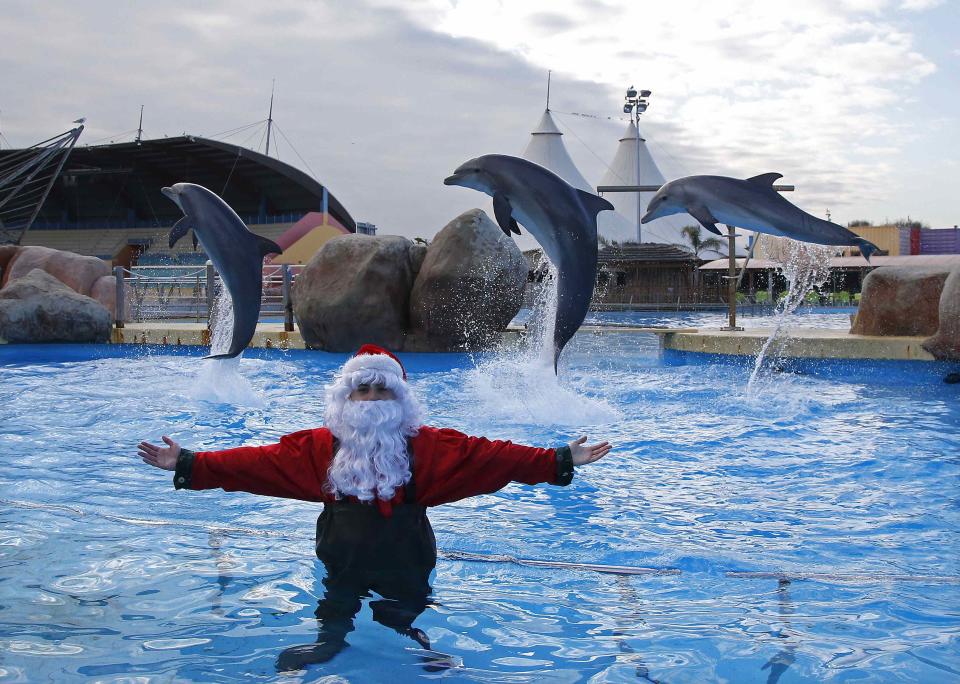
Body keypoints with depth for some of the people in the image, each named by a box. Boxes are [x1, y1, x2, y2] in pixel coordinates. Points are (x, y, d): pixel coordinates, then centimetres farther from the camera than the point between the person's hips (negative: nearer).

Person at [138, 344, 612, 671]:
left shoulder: (430, 447, -5)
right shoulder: (318, 447, -3)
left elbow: (493, 455, -10)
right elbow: (254, 462, -6)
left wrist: (560, 461, -16)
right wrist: (187, 464, -13)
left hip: (405, 581, -1)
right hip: (340, 580, 1)